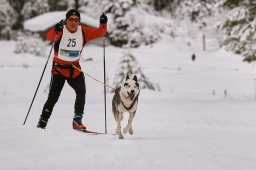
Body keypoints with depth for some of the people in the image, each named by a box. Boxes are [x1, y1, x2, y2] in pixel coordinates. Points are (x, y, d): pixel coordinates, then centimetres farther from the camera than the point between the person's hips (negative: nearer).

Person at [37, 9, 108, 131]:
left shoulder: (84, 32, -1)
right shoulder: (61, 31, -13)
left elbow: (100, 33, -1)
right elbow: (49, 37, -31)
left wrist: (103, 24, -21)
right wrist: (56, 30, -52)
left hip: (75, 68, 3)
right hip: (59, 68, -3)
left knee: (81, 91, -17)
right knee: (53, 97, -4)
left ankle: (77, 121, -13)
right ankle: (42, 122, 11)